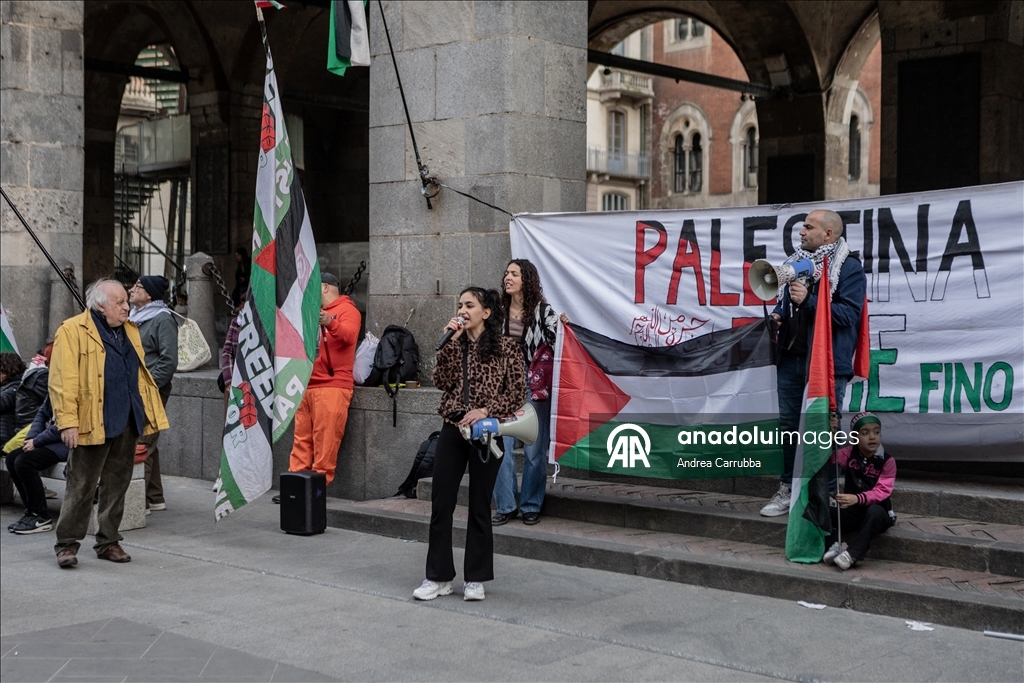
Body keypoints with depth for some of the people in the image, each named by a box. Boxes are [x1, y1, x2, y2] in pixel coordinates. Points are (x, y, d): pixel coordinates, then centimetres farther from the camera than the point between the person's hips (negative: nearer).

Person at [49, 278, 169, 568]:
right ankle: (67, 544, 10)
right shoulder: (72, 331, -7)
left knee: (117, 485, 12)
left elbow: (141, 373, 19)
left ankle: (108, 542, 22)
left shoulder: (130, 330, 15)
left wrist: (151, 414, 13)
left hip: (127, 423, 7)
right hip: (92, 424, -6)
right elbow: (63, 380, -12)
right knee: (81, 487, -1)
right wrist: (68, 421, -17)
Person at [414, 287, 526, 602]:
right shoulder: (455, 344, 11)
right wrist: (450, 342, -8)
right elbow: (442, 381, -4)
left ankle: (475, 579, 14)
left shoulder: (507, 346, -2)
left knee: (479, 506, 4)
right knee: (440, 503, 1)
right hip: (452, 430, 4)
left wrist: (486, 411, -16)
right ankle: (438, 576, 10)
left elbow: (517, 393, -5)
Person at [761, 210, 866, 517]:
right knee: (789, 424, 12)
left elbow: (849, 313, -16)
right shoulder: (798, 262, 16)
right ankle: (788, 489, 23)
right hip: (791, 358, 7)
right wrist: (778, 315, 6)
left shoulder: (849, 268, -7)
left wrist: (808, 301, -22)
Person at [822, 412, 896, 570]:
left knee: (874, 511, -39)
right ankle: (835, 544, -27)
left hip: (877, 515, -4)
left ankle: (852, 554, -35)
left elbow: (882, 491, -21)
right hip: (852, 512, 4)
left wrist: (857, 499, -38)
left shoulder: (887, 461, -11)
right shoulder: (850, 453, 2)